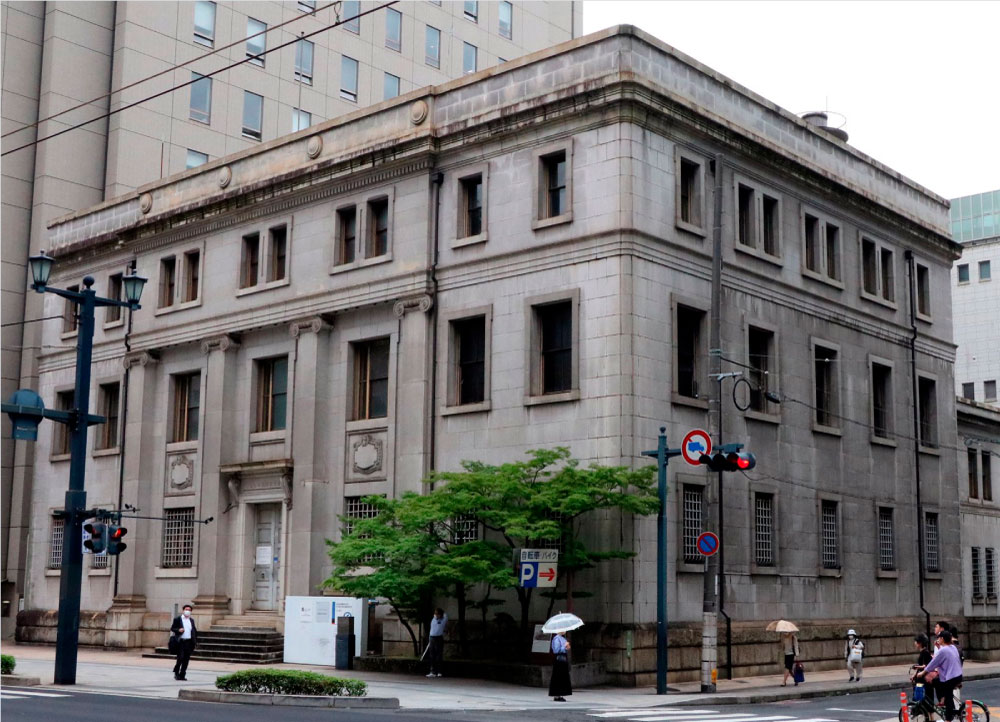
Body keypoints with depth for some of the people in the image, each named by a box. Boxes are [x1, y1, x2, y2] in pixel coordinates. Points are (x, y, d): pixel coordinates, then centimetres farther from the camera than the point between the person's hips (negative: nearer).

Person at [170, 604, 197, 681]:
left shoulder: (191, 620, 16)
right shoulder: (177, 619, 3)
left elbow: (194, 631, 20)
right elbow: (172, 628, 1)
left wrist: (195, 641, 10)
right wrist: (178, 630, -18)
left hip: (189, 642, 4)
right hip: (180, 642, -4)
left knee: (186, 660, 3)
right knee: (180, 658, -10)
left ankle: (182, 675, 9)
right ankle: (176, 672, 12)